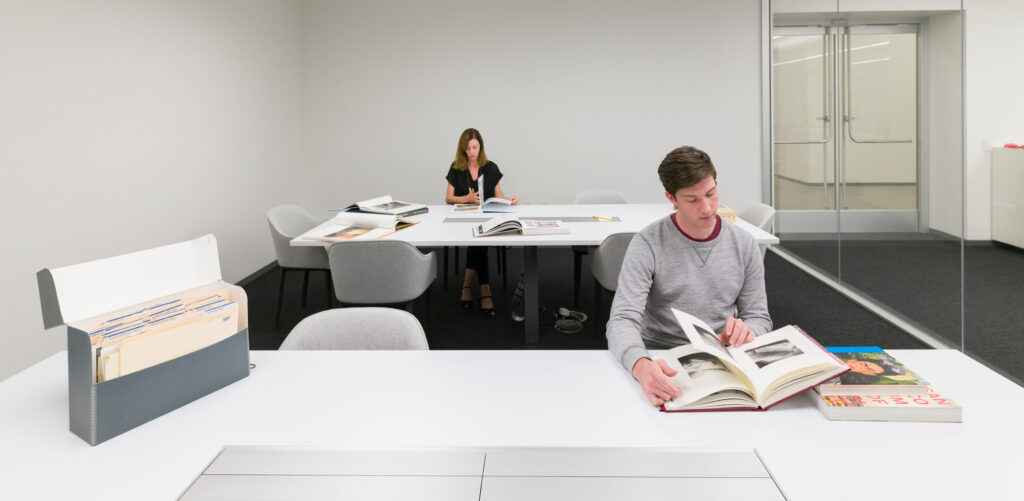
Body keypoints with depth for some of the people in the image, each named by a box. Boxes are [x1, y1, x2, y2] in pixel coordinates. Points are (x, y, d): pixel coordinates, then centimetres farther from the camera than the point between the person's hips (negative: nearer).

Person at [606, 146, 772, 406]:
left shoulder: (744, 244, 4)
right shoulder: (648, 245, -9)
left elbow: (759, 316, 10)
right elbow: (622, 322, -18)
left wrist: (745, 331, -16)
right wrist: (641, 366, -41)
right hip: (662, 363, -2)